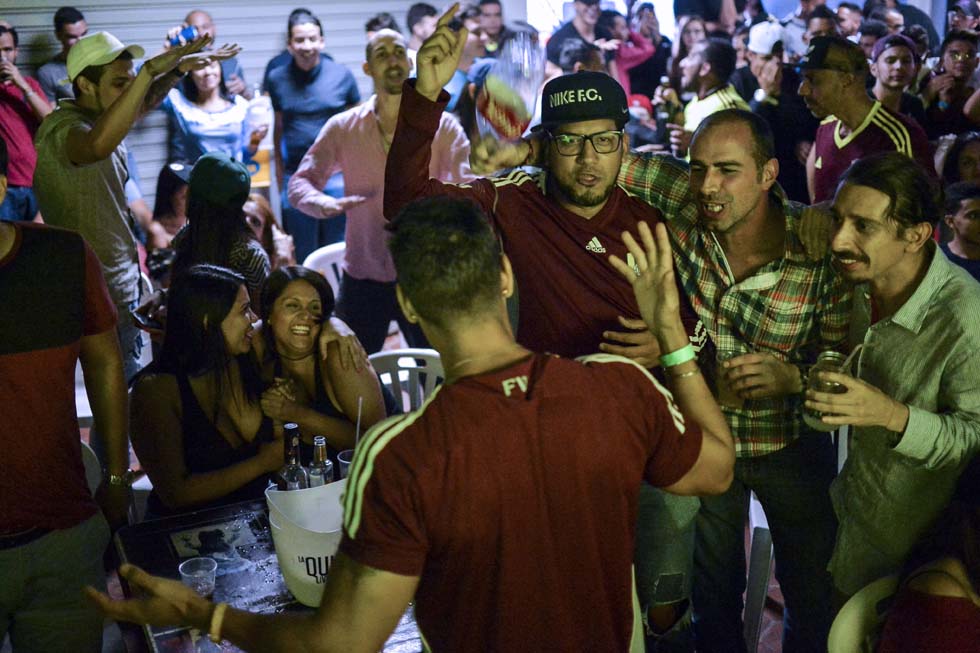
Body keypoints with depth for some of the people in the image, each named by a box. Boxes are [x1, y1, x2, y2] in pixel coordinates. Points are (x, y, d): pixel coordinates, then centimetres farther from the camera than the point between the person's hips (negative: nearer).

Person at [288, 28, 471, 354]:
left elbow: (469, 188, -12)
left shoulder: (441, 126, -1)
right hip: (362, 278, 1)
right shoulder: (342, 127, 3)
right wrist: (326, 204, -24)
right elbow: (300, 182, 0)